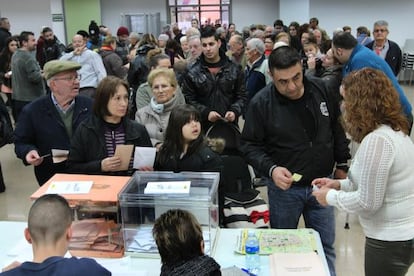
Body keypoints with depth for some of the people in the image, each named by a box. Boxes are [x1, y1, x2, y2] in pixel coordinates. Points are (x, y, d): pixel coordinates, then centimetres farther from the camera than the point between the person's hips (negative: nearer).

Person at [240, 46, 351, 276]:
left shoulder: (323, 90, -7)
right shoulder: (261, 103, -15)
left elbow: (338, 128, 8)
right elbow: (250, 145, -9)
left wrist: (342, 165, 10)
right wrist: (271, 169, -24)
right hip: (284, 187, -2)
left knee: (325, 246, 14)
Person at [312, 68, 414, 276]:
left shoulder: (377, 140, -25)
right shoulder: (395, 131, 6)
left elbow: (367, 202, -22)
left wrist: (331, 197, -7)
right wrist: (340, 184, 8)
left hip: (390, 241, -9)